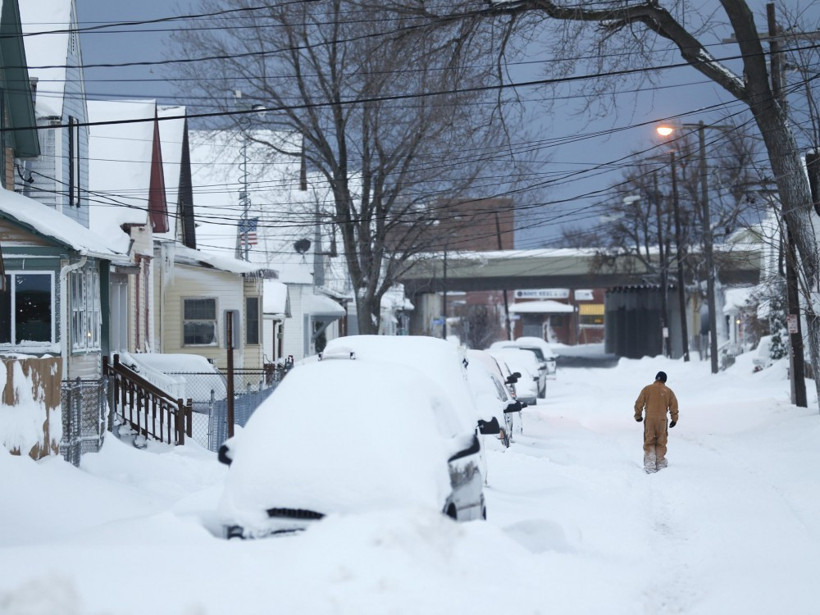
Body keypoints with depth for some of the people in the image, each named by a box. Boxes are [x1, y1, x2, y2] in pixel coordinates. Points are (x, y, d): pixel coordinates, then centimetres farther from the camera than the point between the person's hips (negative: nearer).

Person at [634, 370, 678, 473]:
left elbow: (639, 403, 2)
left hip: (649, 419, 0)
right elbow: (674, 405, 4)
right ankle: (660, 462, 12)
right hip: (662, 419, 0)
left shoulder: (647, 389, 2)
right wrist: (674, 419, 13)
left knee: (649, 442, 6)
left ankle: (650, 463, -4)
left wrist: (638, 415, 15)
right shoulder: (668, 391, 4)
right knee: (661, 442, 11)